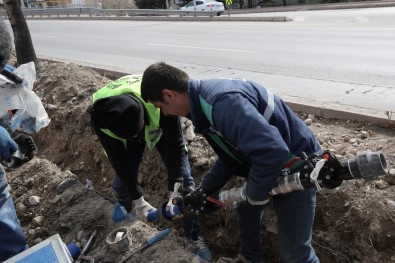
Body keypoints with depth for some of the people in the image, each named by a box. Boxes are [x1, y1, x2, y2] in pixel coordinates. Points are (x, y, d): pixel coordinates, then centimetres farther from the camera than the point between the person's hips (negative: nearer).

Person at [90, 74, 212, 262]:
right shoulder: (100, 117, -37)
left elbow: (175, 147, -32)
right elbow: (118, 159, -26)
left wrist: (173, 193, -29)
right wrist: (138, 200, -21)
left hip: (161, 128, -1)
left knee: (184, 180, -6)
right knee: (122, 181, -3)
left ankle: (194, 237, 13)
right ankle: (124, 208, 35)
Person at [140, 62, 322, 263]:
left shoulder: (223, 102, -34)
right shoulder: (206, 98, -1)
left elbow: (272, 152, -41)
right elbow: (231, 153, 9)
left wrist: (254, 193, -24)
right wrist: (205, 189, 5)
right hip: (267, 163, 9)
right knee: (245, 206, 25)